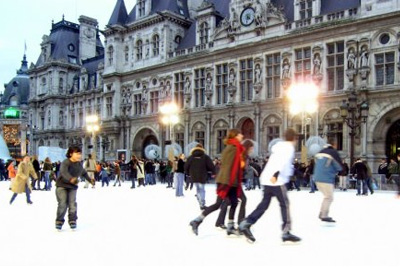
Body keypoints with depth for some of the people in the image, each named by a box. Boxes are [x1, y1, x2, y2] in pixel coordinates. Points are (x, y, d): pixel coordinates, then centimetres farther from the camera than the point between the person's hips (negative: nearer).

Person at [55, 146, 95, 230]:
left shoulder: (79, 164, -1)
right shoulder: (65, 162, -22)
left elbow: (84, 173, 20)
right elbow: (64, 172, -42)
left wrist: (90, 179, 24)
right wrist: (71, 179, -59)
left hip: (72, 186, 4)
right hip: (62, 186, -4)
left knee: (72, 203, -5)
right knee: (63, 204, -11)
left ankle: (72, 220, 10)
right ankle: (59, 221, 7)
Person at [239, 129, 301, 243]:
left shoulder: (279, 146, 22)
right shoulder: (289, 147, -3)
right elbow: (283, 161, -22)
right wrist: (276, 174, -34)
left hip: (267, 179, 8)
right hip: (277, 180, -8)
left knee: (264, 204, 11)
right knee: (285, 204, 0)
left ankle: (245, 224, 5)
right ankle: (286, 232, 1)